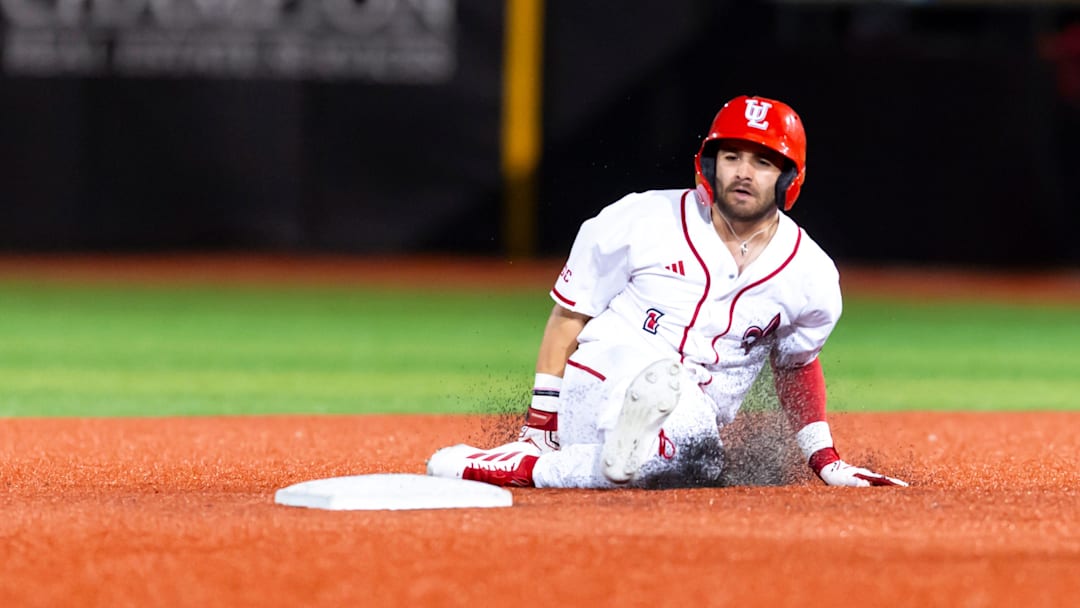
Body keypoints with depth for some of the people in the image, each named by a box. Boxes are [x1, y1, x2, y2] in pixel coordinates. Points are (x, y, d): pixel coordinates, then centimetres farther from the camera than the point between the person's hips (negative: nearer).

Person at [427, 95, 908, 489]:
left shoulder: (811, 276, 6)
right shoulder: (641, 221, -2)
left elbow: (796, 366, 23)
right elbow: (569, 314, 4)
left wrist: (825, 460, 13)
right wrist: (539, 423, -1)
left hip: (689, 425, 7)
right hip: (596, 391, -7)